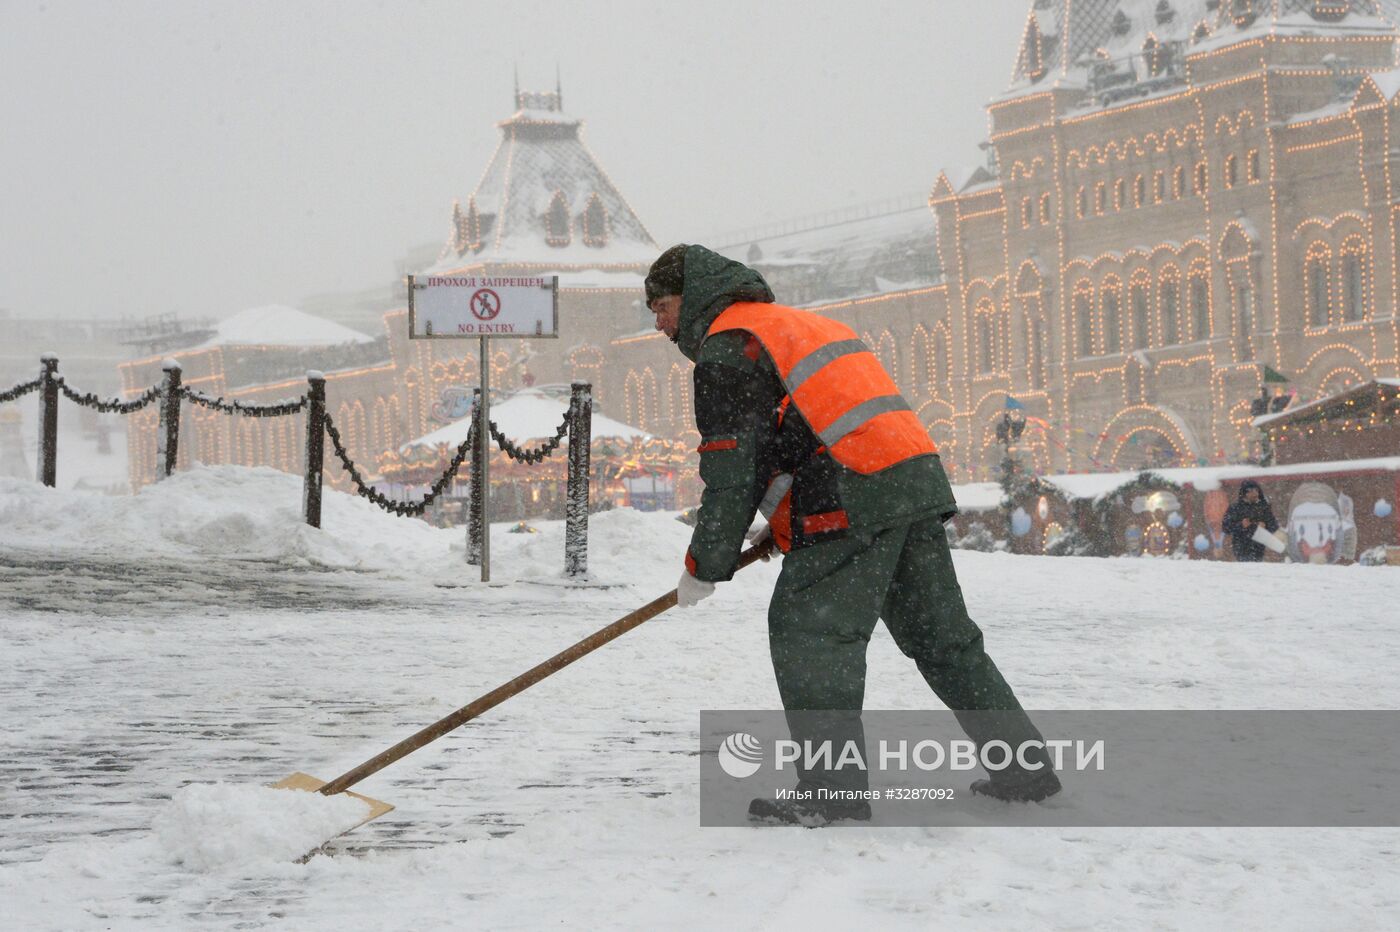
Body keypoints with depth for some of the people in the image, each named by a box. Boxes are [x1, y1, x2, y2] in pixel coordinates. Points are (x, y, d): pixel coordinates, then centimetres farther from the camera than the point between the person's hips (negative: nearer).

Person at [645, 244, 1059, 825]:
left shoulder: (726, 348, -1)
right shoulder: (797, 323, 29)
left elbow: (731, 471, -7)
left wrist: (704, 569, 2)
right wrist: (783, 527, 27)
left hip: (857, 500, -9)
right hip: (919, 478, 9)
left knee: (808, 630, -6)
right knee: (940, 633, 15)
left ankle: (833, 788, -12)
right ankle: (1024, 764, 19)